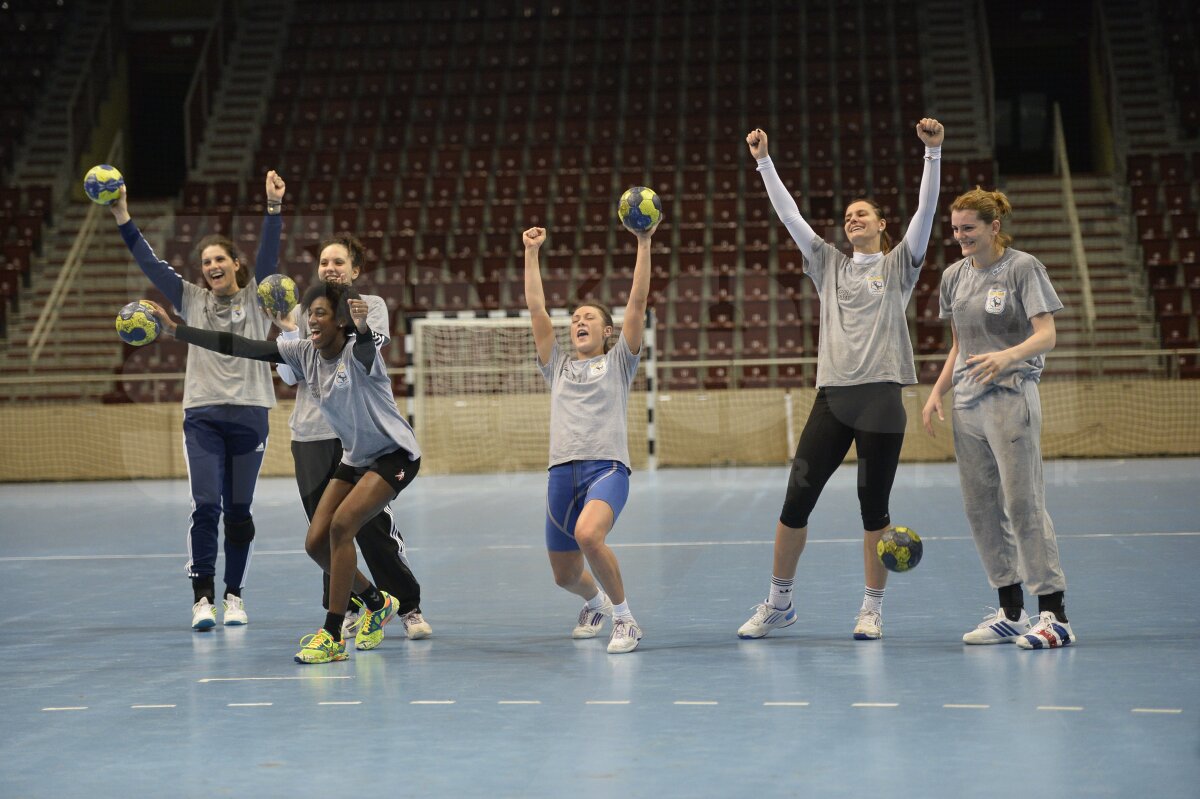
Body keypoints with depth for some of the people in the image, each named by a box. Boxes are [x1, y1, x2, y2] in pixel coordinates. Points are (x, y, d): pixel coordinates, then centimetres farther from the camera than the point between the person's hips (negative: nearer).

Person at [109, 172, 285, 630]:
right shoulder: (191, 300, 9)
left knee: (238, 510, 4)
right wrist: (122, 218, -7)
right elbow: (149, 263, 2)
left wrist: (274, 208, -22)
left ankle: (234, 596, 16)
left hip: (249, 415, 0)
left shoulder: (256, 297, 6)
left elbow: (269, 253, -8)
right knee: (205, 505, -11)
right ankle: (203, 598, -11)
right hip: (202, 416, 0)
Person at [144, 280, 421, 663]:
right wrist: (175, 329, -12)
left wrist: (363, 327, -73)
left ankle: (332, 637, -21)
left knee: (341, 525, -25)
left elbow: (365, 346, -49)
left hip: (394, 455, -8)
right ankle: (377, 604, 24)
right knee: (316, 543, -2)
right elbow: (240, 346, -7)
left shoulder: (357, 354, -23)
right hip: (356, 457, 8)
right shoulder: (304, 353, -4)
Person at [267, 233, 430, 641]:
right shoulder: (302, 312, 13)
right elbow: (290, 375, 7)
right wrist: (288, 331, -7)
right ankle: (347, 610, 15)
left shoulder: (371, 306, 7)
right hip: (310, 436, 3)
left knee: (373, 524, -8)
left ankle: (409, 608, 2)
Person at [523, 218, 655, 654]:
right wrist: (531, 253, 13)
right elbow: (536, 309, 16)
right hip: (562, 471, 5)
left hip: (607, 467, -4)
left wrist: (644, 244, -1)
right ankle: (595, 603, 45)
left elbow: (638, 301, 5)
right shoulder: (558, 366, 22)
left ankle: (624, 619, -17)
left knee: (588, 534, -34)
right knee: (564, 575, 9)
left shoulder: (618, 362, 13)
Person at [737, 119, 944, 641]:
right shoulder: (829, 265, 16)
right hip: (832, 397, 3)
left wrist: (933, 153, -14)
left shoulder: (898, 265, 8)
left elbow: (926, 210, -4)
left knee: (874, 506, 0)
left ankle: (872, 608, 11)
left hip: (880, 397, -3)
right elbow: (789, 215, 13)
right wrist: (764, 162, 9)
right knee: (796, 500, -1)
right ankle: (778, 602, 12)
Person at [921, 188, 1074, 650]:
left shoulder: (1023, 268, -5)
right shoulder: (953, 276, 13)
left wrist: (1007, 356, -31)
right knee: (981, 509, 6)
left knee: (1024, 505, -10)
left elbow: (1046, 335, -13)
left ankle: (1055, 616, -7)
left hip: (1011, 399, -7)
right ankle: (1011, 614, 14)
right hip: (967, 404, 7)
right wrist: (937, 392, 10)